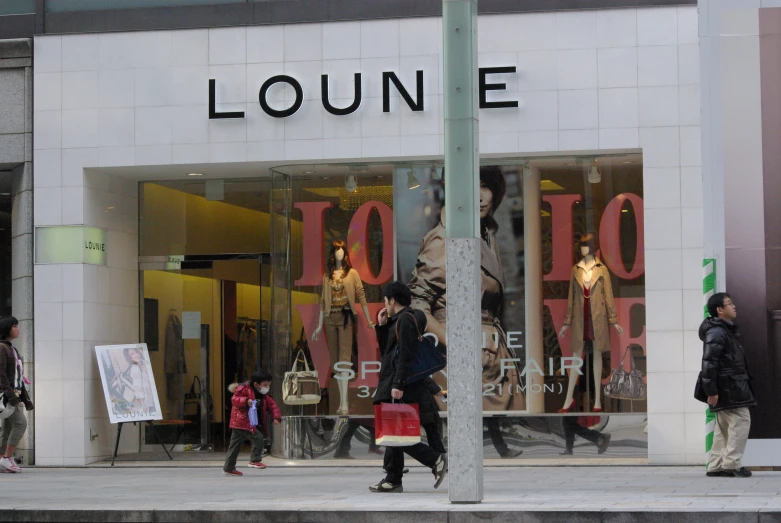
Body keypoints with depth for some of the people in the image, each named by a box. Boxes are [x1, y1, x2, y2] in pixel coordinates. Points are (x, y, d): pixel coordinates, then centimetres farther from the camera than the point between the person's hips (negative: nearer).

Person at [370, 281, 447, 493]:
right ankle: (392, 480, 11)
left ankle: (436, 460, -11)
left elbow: (405, 355, -21)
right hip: (394, 387, 10)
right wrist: (382, 326, 15)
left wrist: (398, 384, -26)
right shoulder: (398, 321, 20)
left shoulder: (405, 320, -12)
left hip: (401, 389, -10)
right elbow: (387, 350, 23)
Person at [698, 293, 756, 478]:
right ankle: (731, 463, -9)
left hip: (731, 386, 10)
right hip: (728, 386, -10)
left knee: (724, 426, 10)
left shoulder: (726, 331, 19)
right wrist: (711, 391, -22)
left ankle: (716, 466, 12)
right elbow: (709, 362, -20)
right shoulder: (716, 332, -14)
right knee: (741, 420, -10)